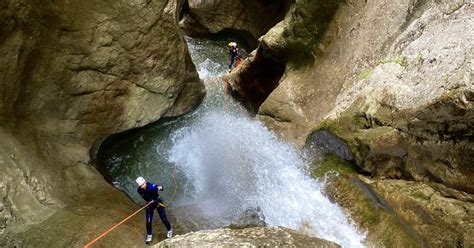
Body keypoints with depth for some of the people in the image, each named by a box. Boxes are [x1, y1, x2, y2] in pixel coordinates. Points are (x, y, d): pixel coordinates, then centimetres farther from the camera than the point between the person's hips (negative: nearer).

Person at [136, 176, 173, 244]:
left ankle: (170, 230, 31)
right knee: (148, 221, 0)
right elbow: (145, 197, 0)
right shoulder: (139, 190, -17)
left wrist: (160, 188, -68)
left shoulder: (151, 186, -31)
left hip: (158, 202, -3)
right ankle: (149, 235, 26)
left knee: (163, 218, 2)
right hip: (149, 204, 3)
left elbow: (158, 187, -47)